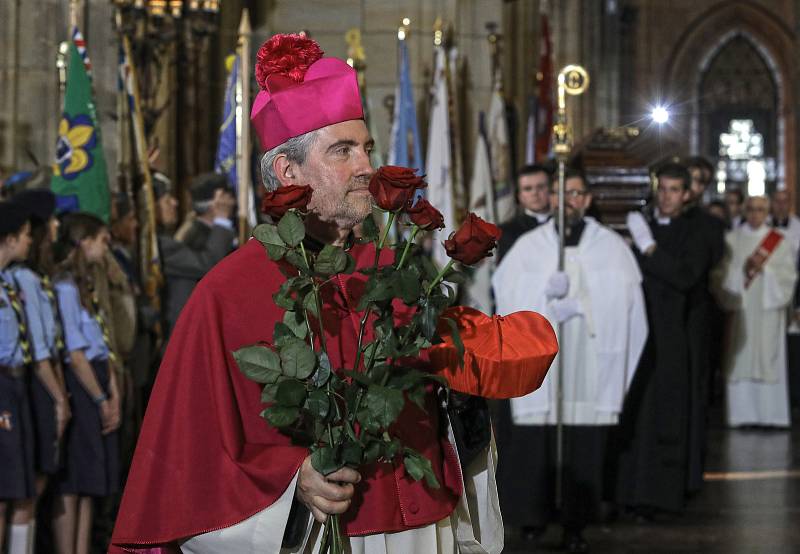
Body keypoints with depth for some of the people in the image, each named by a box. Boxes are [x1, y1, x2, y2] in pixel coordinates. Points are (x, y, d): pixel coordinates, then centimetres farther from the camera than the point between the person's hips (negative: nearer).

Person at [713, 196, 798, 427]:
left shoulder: (780, 242, 9)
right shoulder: (731, 240, 10)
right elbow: (721, 273, 5)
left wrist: (765, 268, -11)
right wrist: (743, 269, -12)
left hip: (767, 309, -1)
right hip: (739, 308, 1)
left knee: (767, 358, -5)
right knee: (741, 358, -4)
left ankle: (770, 414, -4)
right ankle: (742, 414, -2)